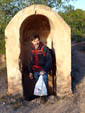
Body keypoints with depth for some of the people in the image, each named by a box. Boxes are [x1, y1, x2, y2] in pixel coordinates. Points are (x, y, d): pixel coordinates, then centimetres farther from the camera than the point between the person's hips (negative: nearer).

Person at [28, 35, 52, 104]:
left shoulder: (44, 48, -13)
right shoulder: (32, 50, 5)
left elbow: (49, 60, -14)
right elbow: (31, 61, 14)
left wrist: (44, 70, -21)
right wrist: (30, 72, 13)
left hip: (43, 71, -4)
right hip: (35, 71, 5)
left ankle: (44, 97, 22)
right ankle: (38, 96, 30)